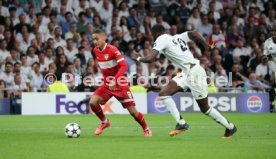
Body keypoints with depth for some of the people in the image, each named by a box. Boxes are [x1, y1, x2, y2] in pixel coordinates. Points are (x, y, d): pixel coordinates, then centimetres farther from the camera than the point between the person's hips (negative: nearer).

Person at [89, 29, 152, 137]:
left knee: (132, 111, -6)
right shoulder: (95, 51, 1)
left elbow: (124, 66, -28)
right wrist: (106, 79, 12)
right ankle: (104, 122, 8)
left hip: (120, 84, -5)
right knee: (92, 102, -17)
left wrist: (114, 80, -39)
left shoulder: (112, 50, -19)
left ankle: (146, 129, 19)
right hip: (107, 84, 5)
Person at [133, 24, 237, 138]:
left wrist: (139, 58, 5)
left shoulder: (161, 40, -6)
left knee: (205, 108, 0)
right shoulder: (177, 37, 16)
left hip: (194, 73, -9)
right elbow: (193, 33, 1)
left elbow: (150, 59, -15)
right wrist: (207, 46, -2)